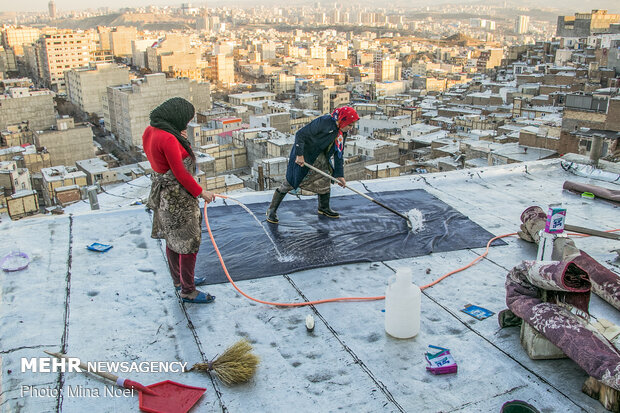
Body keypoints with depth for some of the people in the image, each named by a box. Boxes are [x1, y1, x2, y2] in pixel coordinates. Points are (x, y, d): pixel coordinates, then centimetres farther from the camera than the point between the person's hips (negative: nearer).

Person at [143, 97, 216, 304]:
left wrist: (182, 140, -1)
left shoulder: (150, 131, 4)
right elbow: (180, 173, -22)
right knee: (189, 243, 1)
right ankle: (188, 291, 12)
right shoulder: (168, 138, -25)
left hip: (163, 192, 10)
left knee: (172, 240, 22)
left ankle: (179, 279, 40)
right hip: (177, 197, -10)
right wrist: (200, 192, -11)